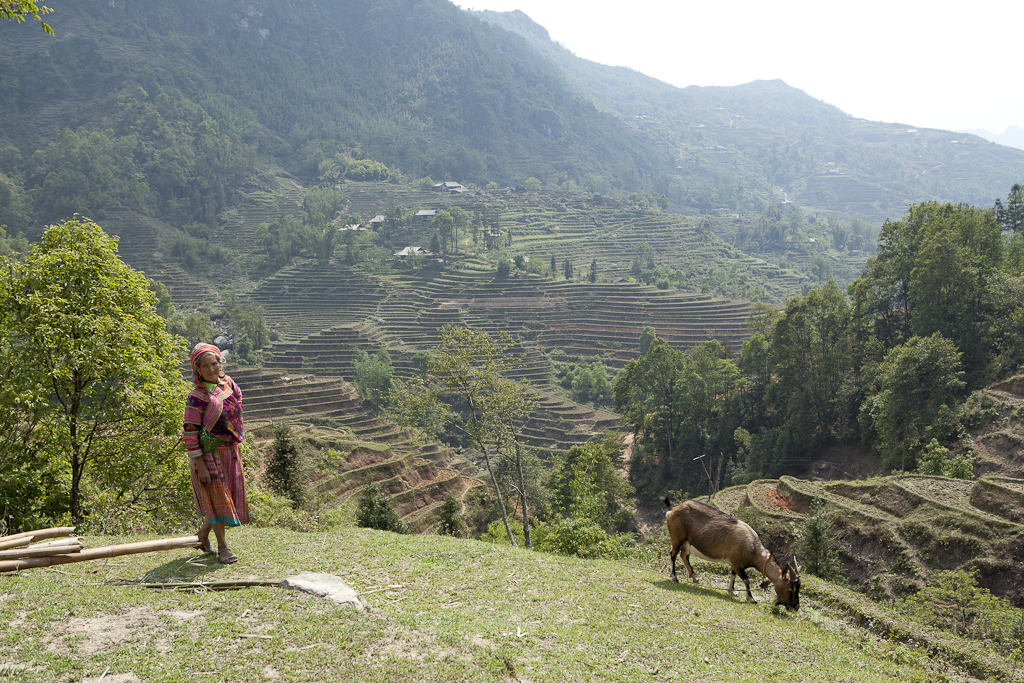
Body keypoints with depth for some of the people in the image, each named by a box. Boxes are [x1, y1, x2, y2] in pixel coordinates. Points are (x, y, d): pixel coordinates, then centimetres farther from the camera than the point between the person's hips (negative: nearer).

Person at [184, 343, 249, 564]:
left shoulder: (228, 384, 2)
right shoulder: (196, 398, -18)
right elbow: (190, 433, -18)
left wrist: (237, 443, 18)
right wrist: (199, 465, -20)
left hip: (229, 451, 7)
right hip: (208, 454, -7)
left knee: (229, 495, 14)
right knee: (217, 498, -1)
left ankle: (202, 536, 33)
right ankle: (223, 547, 12)